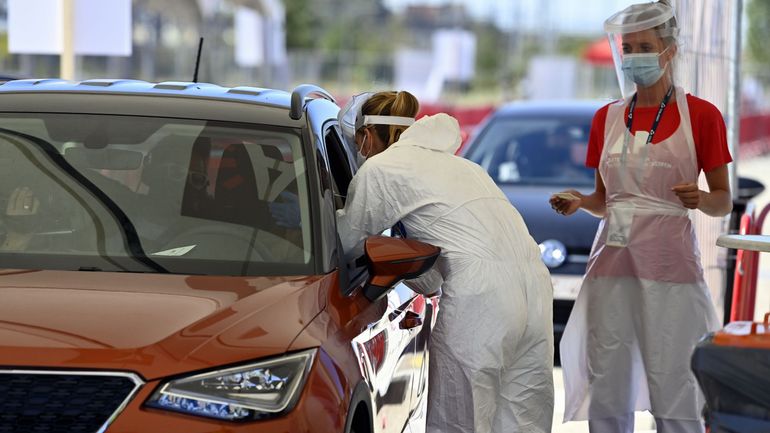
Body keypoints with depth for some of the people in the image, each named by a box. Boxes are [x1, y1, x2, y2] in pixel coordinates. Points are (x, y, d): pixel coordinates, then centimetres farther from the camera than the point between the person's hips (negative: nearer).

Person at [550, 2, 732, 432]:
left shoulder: (701, 115, -1)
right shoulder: (607, 118, 11)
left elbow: (723, 202, 2)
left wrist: (699, 199, -19)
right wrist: (579, 202, -3)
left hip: (670, 266, -4)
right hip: (613, 262, 4)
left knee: (674, 392, -6)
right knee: (607, 389, 3)